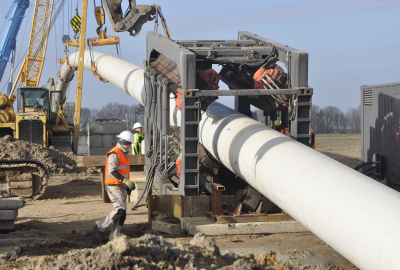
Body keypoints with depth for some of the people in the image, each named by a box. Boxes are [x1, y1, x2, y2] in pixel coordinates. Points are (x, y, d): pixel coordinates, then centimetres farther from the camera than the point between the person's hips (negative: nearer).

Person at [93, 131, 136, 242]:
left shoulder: (124, 153, 17)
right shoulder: (114, 154, -15)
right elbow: (112, 171, -25)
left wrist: (127, 186, 24)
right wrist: (126, 181, -30)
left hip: (121, 186, 10)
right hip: (113, 186, -10)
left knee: (122, 213, 5)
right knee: (120, 209, -18)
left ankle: (113, 237, 7)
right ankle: (100, 227, -7)